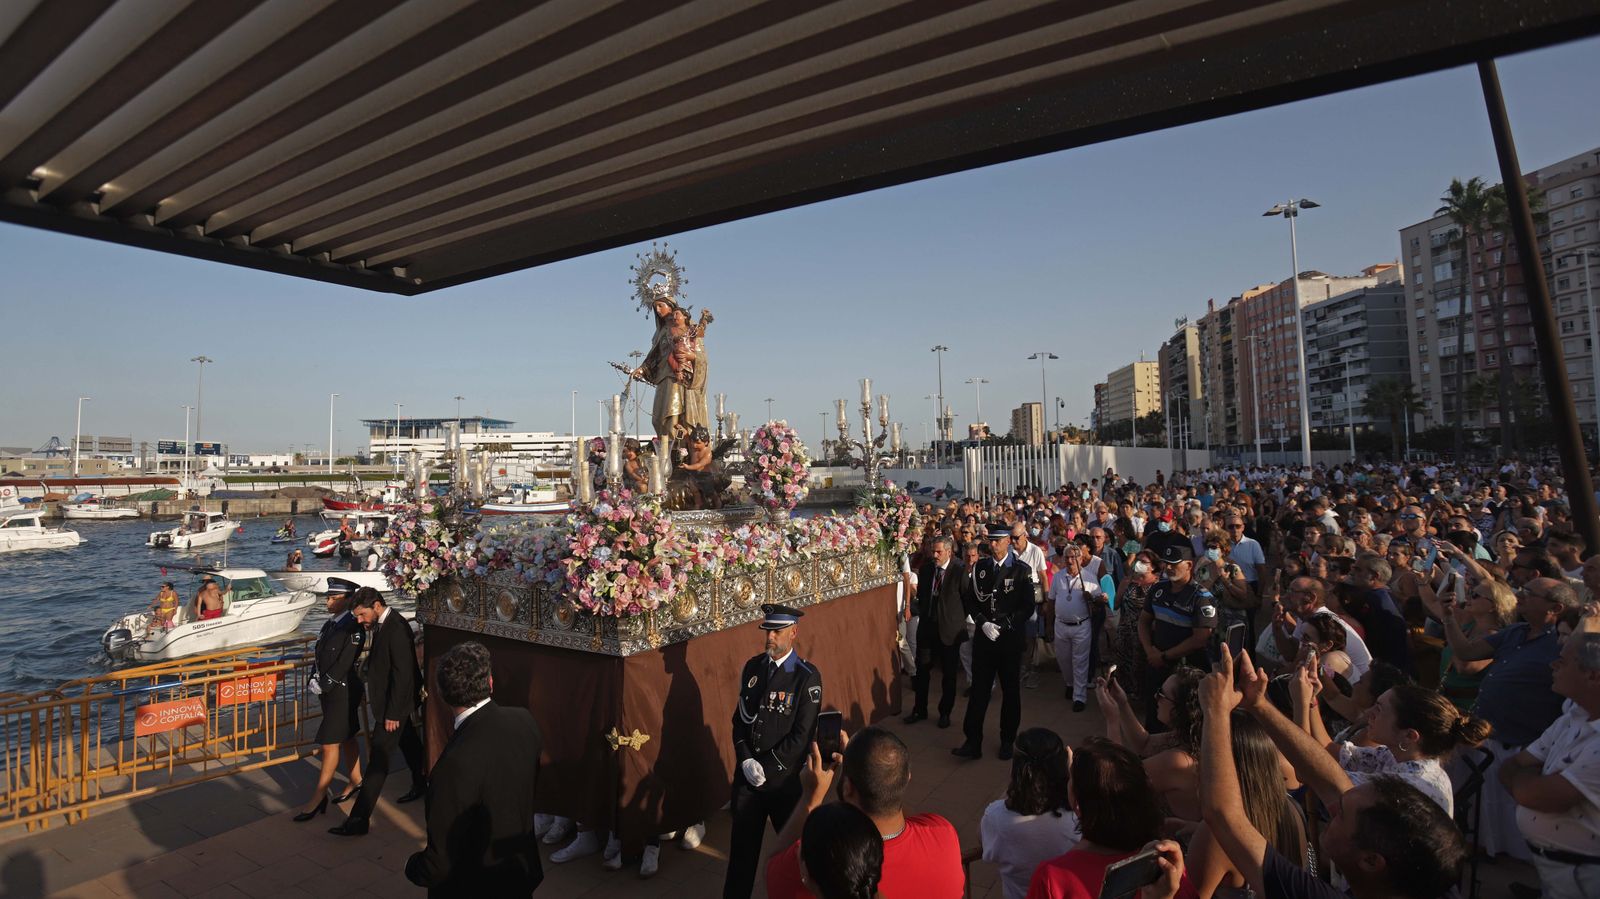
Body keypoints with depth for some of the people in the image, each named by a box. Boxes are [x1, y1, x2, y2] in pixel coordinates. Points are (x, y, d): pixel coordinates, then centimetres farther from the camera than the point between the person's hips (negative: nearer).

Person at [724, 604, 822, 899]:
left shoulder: (807, 677, -14)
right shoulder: (752, 667, 1)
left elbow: (802, 734, -17)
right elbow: (740, 718, 6)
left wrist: (766, 766, -15)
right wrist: (746, 760, -7)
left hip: (786, 777, -4)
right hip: (747, 773, 4)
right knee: (742, 843, 15)